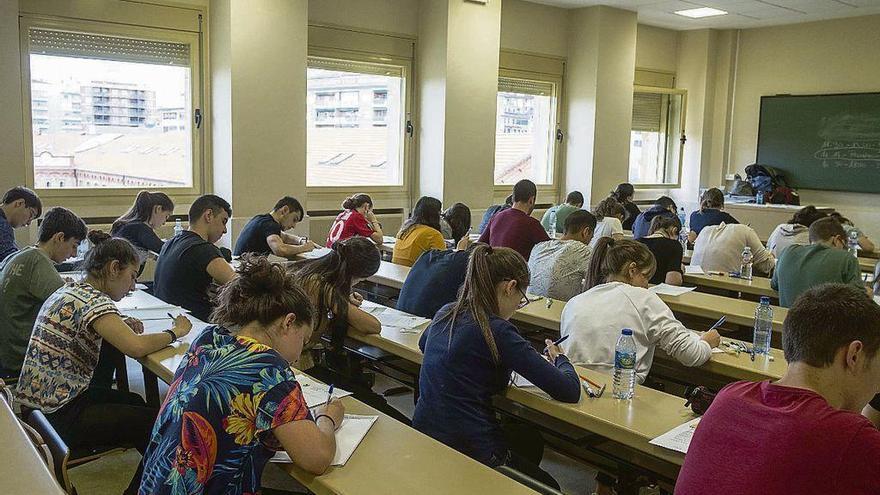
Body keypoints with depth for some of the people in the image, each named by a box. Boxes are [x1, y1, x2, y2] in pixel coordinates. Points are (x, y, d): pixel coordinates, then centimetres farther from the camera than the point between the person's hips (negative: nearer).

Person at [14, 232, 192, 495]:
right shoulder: (92, 300, -20)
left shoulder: (69, 290, 9)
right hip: (58, 416, -10)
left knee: (135, 402, 22)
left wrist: (120, 327, 6)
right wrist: (175, 331, -14)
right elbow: (136, 347, -32)